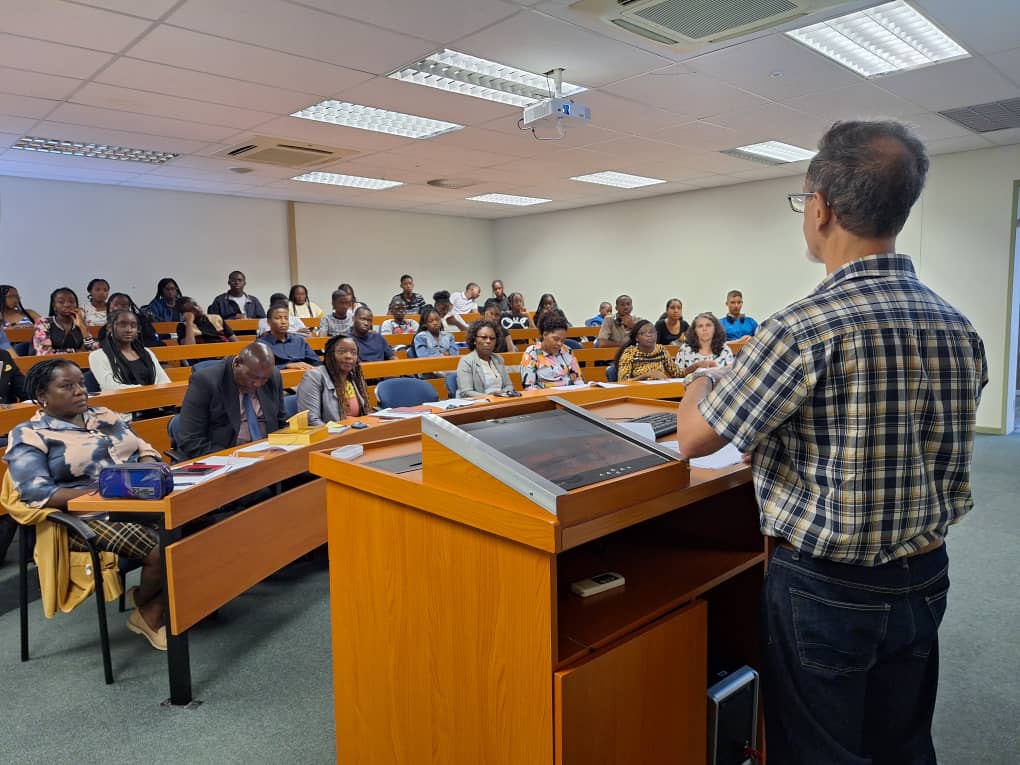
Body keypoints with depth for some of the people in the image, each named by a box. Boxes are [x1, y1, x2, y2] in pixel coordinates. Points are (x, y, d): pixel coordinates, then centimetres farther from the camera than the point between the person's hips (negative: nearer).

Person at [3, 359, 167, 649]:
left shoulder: (105, 415, 18)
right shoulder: (30, 435, 0)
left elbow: (143, 449, 16)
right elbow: (36, 493, -12)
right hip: (89, 517, -6)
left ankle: (156, 608, -1)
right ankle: (145, 609, 4)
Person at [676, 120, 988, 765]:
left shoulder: (806, 330, -25)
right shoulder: (961, 329, -1)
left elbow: (695, 437, -17)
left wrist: (704, 382, 6)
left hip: (827, 591, -7)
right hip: (926, 581, 7)